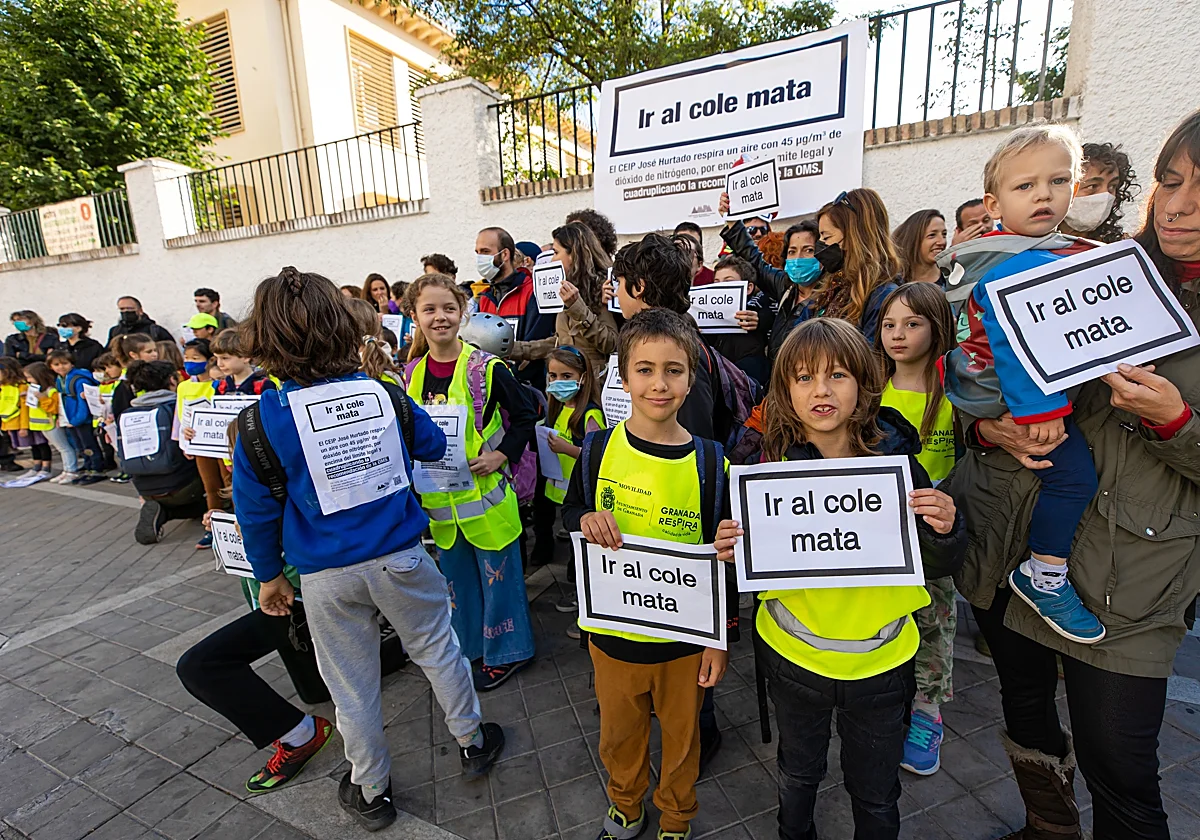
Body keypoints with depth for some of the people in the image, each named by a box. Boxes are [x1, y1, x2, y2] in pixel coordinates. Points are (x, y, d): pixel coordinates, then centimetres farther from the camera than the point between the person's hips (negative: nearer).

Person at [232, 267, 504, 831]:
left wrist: (269, 574, 13)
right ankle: (472, 743, 42)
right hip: (399, 557, 1)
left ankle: (371, 792, 41)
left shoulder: (261, 422, -12)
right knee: (437, 649, 21)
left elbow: (255, 509, -3)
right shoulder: (381, 393, -10)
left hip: (327, 577, 0)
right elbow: (433, 445, 6)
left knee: (352, 686, 18)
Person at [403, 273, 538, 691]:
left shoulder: (486, 368, -13)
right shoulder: (410, 374, 2)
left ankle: (505, 651, 30)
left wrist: (502, 454, -15)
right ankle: (469, 645, 42)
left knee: (497, 572, 9)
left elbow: (525, 415, -6)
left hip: (484, 492, -5)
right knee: (456, 574, 21)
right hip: (438, 498, 6)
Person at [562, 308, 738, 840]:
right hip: (612, 628, 1)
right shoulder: (600, 449, -11)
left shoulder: (709, 461, -13)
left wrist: (723, 637, -2)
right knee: (620, 732, 24)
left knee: (681, 735, 22)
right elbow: (569, 511, 4)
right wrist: (586, 518, -20)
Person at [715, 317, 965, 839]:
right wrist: (730, 553, -26)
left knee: (876, 795, 21)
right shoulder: (769, 465, -14)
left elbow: (939, 568, -4)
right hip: (793, 655, 1)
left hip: (879, 660, 0)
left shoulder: (895, 460, -13)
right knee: (798, 776, 25)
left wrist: (946, 530, -25)